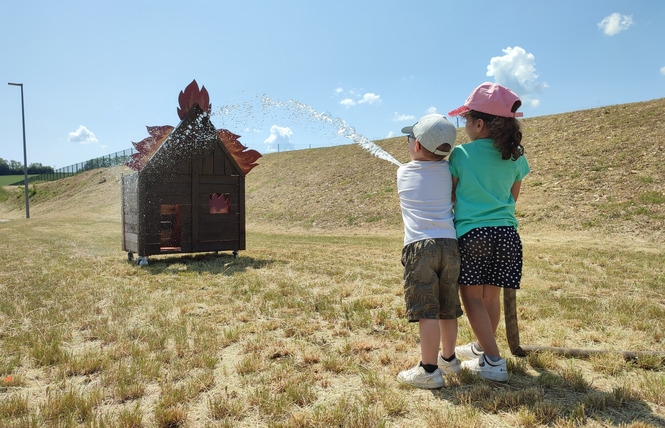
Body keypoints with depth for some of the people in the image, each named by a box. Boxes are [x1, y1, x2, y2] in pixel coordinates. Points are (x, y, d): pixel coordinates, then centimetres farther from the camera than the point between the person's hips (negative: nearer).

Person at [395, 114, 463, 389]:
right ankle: (448, 359, 33)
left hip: (419, 246, -3)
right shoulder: (447, 170, 7)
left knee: (427, 311, -3)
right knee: (448, 308, 15)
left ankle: (429, 371, 0)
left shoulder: (403, 172, 6)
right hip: (450, 244, 4)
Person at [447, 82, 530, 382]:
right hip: (506, 233, 5)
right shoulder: (515, 156, 7)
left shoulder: (461, 154, -5)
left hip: (472, 233, -5)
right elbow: (513, 197, 17)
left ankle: (493, 361, 4)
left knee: (472, 297, 6)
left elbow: (450, 197, 2)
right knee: (491, 296, 17)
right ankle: (482, 346, 37)